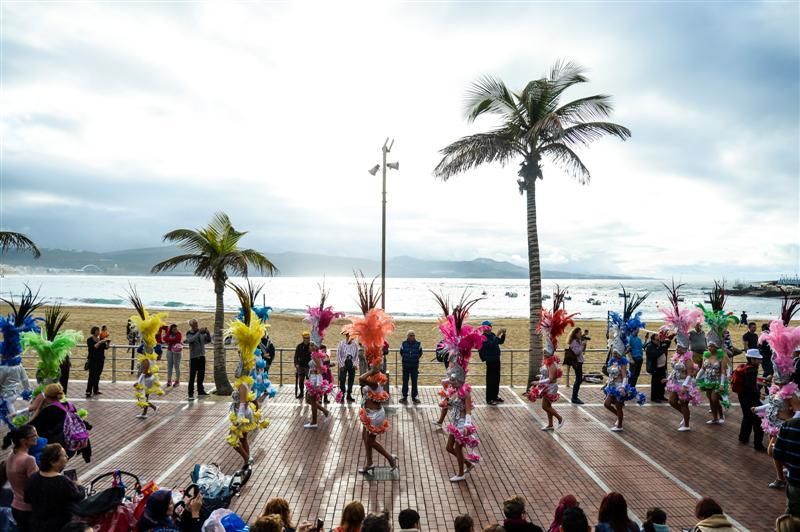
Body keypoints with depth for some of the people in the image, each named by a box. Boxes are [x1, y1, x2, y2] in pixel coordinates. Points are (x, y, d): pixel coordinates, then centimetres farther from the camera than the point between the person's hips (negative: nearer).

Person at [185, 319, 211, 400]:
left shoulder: (202, 332, 5)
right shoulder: (189, 333, -5)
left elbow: (208, 340, 2)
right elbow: (190, 340, -25)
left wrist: (207, 333, -14)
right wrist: (199, 332, -31)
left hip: (201, 356, 4)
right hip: (193, 357, -4)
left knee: (201, 375, 12)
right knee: (192, 376, -5)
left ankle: (200, 391, 23)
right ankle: (191, 394, -2)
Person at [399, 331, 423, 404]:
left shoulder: (418, 344, -5)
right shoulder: (404, 343, -4)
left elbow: (420, 353, 8)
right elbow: (401, 352, 10)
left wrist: (416, 359, 6)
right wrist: (405, 359, 8)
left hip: (414, 366, 0)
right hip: (405, 365, 0)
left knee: (414, 382, 6)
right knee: (405, 381, 6)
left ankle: (414, 397, 17)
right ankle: (405, 397, 16)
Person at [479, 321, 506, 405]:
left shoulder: (492, 335, 7)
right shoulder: (483, 337, -16)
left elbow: (501, 342, 17)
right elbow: (491, 345, -30)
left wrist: (503, 334, 2)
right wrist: (498, 335, -27)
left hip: (496, 359, 8)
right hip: (490, 360, -8)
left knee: (497, 379, 16)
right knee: (491, 379, -3)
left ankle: (495, 396, 28)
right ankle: (489, 399, 5)